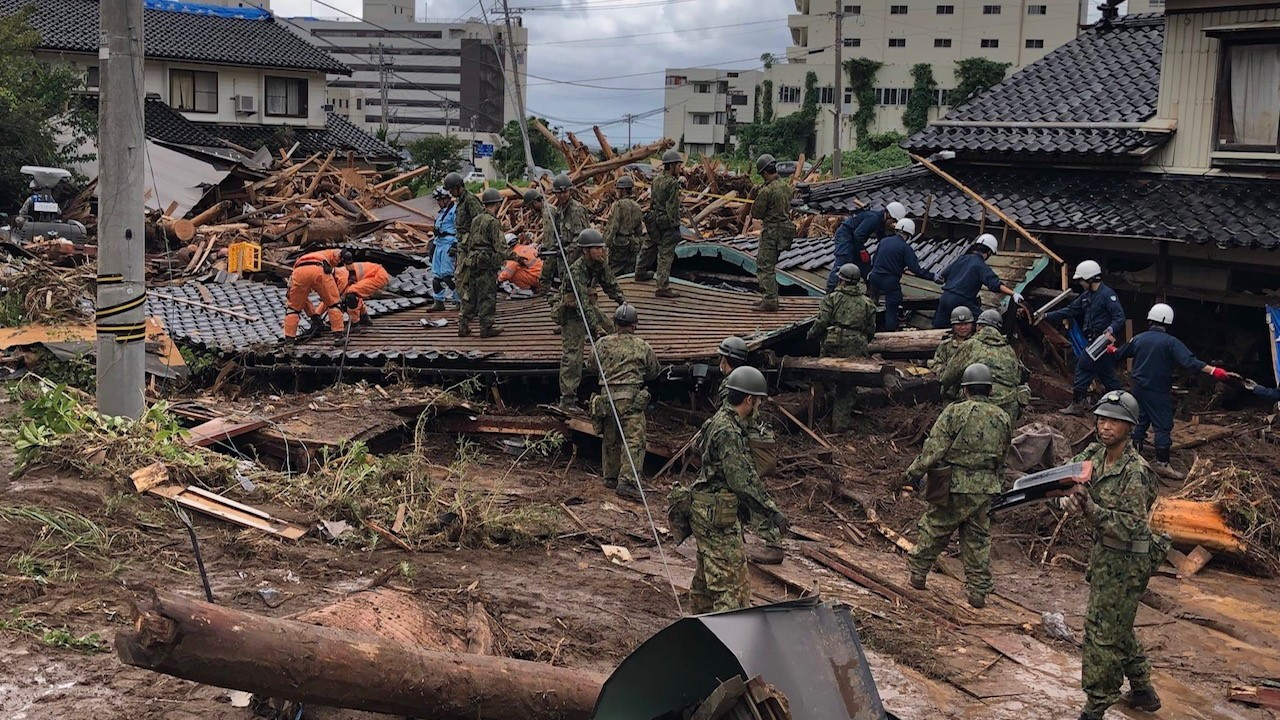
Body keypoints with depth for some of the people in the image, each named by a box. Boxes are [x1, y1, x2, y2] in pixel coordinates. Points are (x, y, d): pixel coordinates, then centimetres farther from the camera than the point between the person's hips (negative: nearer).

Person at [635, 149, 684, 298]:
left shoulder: (657, 179, 8)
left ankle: (641, 273, 44)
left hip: (653, 220, 9)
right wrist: (675, 226, -17)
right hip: (666, 222, -9)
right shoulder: (672, 183, -18)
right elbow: (672, 207, -20)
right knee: (666, 254, -6)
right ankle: (663, 287, -7)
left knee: (649, 247, 25)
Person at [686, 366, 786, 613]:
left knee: (706, 574, 18)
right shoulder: (728, 431, -21)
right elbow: (742, 479, -25)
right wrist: (772, 511, -22)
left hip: (706, 511, 11)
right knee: (731, 579, -9)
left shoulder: (723, 421, 12)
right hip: (718, 515, -11)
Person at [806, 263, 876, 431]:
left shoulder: (832, 298, 0)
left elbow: (821, 322, -8)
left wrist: (811, 335, 10)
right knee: (846, 385, 8)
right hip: (855, 351, 2)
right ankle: (841, 421, 7)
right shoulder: (867, 303, 9)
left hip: (833, 347, -2)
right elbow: (871, 330, 10)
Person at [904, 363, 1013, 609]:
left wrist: (915, 472, -5)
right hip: (986, 490, 4)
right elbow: (1001, 459, 14)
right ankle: (979, 590, 13)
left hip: (955, 485, -4)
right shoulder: (1003, 418, 5)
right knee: (978, 539, 12)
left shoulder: (955, 412, -11)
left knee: (934, 529, 12)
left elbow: (934, 448, -14)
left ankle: (918, 574, 24)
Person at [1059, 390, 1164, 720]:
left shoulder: (1135, 471, -23)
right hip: (1104, 551, 8)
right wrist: (1071, 498, -26)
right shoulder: (1094, 454, 0)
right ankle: (1143, 692, 39)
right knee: (1118, 625, 21)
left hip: (1126, 561, -8)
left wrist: (1090, 508, -34)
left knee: (1103, 631, -3)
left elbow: (1131, 526, -26)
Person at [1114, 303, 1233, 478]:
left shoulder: (1138, 339, 1)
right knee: (1163, 426, -1)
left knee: (1141, 421, 20)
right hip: (1158, 392, -6)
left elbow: (1120, 355, 18)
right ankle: (1162, 463, -2)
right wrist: (1213, 371, -30)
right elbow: (1190, 362, -27)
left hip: (1139, 389, 6)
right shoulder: (1171, 342, -15)